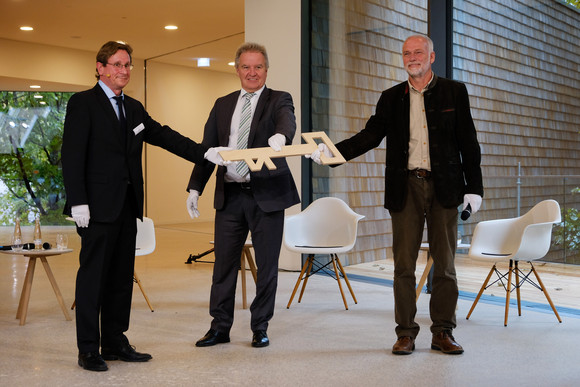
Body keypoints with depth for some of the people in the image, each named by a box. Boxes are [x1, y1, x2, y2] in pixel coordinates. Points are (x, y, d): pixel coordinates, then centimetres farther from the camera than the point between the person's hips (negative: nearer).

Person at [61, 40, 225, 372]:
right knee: (93, 276, -1)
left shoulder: (134, 108, 17)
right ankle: (88, 349, 10)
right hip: (98, 206, -7)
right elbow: (72, 155, -10)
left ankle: (115, 343, 22)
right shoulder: (83, 103, -4)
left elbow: (164, 136, 11)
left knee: (122, 276, 11)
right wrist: (78, 201, -17)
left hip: (127, 206, 7)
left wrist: (205, 153, -1)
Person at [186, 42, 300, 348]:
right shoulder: (222, 105, 14)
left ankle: (260, 328, 20)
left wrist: (280, 135, -45)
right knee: (224, 262, 7)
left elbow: (287, 120, -21)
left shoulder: (278, 100, 4)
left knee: (267, 265, 5)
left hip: (266, 194, -3)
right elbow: (207, 149, 13)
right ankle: (220, 327, 21)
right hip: (230, 194, 3)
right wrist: (195, 187, 5)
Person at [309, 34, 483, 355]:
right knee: (404, 264, 2)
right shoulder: (391, 98, 11)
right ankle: (406, 333, 12)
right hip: (406, 187, 1)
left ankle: (443, 332, 17)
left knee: (444, 264, 5)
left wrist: (473, 187, 0)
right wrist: (333, 152, -12)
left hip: (444, 186, -1)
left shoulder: (454, 92, 6)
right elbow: (370, 135, 3)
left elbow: (468, 142, 5)